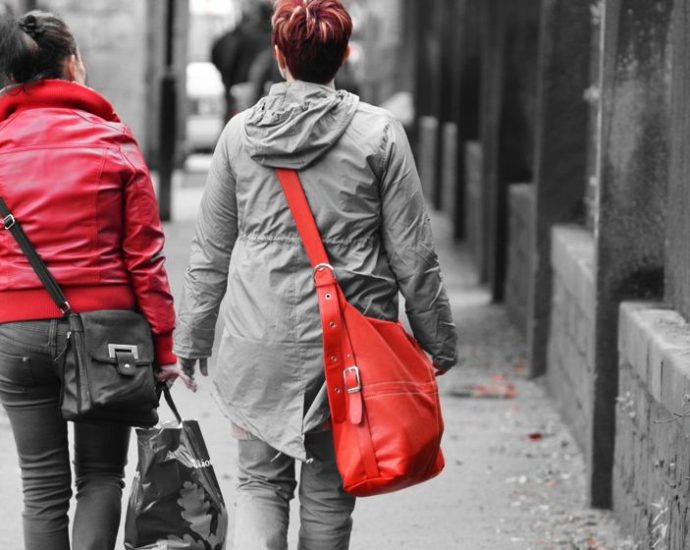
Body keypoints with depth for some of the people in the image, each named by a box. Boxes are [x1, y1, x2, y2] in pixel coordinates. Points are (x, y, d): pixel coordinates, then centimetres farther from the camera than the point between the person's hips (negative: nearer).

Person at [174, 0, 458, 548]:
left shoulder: (241, 132, 0)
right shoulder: (379, 133, -6)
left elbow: (210, 251, 7)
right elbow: (413, 254, -3)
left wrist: (191, 337, 17)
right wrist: (438, 338, 7)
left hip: (258, 341, 1)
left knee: (262, 483, 9)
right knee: (329, 491, 12)